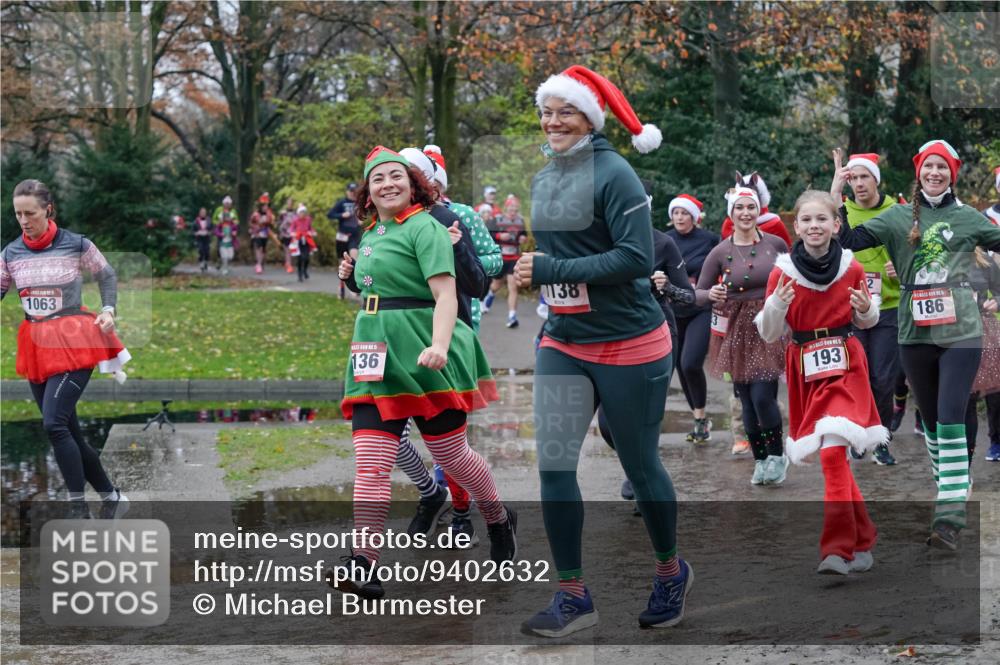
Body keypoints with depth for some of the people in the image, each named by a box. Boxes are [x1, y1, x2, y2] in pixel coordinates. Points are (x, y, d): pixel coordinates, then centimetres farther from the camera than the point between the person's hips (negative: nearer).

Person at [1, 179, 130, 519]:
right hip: (36, 348, 5)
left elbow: (107, 275, 9)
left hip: (73, 343, -5)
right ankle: (112, 497, 24)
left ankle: (79, 510, -11)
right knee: (68, 432, 7)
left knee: (54, 423, -19)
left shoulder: (76, 245, -6)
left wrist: (108, 310, -3)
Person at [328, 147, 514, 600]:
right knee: (370, 460, -7)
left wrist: (439, 346, -33)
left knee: (450, 452, 6)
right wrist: (353, 274, 17)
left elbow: (445, 295, -19)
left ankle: (499, 520, 33)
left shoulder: (424, 228, -8)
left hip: (421, 354, -7)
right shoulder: (371, 235, 17)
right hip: (375, 356, 7)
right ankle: (364, 566, -15)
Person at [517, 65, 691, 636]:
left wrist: (550, 271, -22)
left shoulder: (613, 173, -15)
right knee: (554, 467, -3)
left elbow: (637, 258, -22)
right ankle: (574, 596, 6)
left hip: (628, 345, -6)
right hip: (563, 344, 6)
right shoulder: (544, 180, 8)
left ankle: (672, 572, 30)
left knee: (640, 464, 7)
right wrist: (537, 272, 4)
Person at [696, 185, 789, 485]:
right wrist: (711, 295, -21)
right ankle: (760, 460, 23)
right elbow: (697, 293, 0)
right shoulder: (720, 252, -4)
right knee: (747, 401, 6)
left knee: (763, 396, -12)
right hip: (736, 331, 1)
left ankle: (777, 455, 10)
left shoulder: (776, 244, -3)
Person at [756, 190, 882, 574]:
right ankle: (862, 540, 24)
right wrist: (777, 305, -19)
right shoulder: (782, 272, -5)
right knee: (833, 456, 8)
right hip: (805, 370, 2)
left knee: (832, 452, -16)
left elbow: (866, 322, 12)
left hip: (845, 367, -2)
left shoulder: (851, 268, -4)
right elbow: (769, 335, -1)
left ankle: (839, 549, -12)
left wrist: (866, 309, -10)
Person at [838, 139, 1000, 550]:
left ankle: (950, 516, -17)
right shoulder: (898, 217, 6)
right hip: (915, 334, 2)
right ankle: (949, 492, 29)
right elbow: (848, 240, -1)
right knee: (931, 419, 12)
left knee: (951, 419, -13)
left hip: (960, 332, -2)